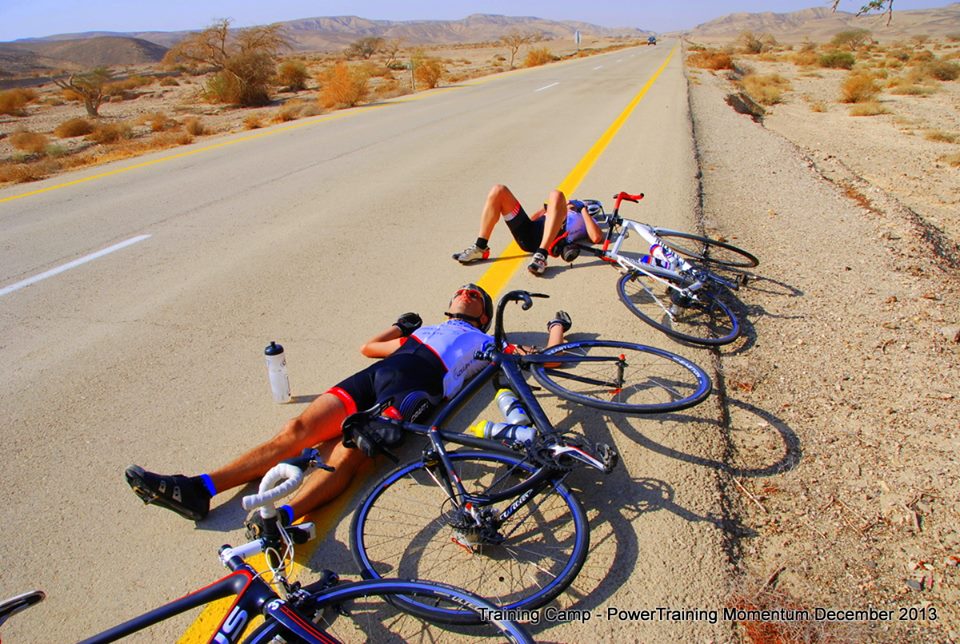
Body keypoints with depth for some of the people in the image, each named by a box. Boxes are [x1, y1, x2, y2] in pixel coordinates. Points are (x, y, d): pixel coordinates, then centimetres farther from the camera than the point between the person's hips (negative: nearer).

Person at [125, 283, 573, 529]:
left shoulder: (486, 343, 29)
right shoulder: (425, 329, 40)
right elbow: (367, 347, 42)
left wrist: (558, 328, 41)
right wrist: (404, 332, 40)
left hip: (413, 387, -4)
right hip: (374, 375, 5)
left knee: (346, 452, -31)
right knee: (299, 429, -15)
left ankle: (285, 517, -49)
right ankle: (197, 490, -22)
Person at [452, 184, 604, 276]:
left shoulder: (586, 219, 30)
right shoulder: (562, 211, 44)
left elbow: (596, 237, 5)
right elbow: (531, 219, 32)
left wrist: (583, 210, 14)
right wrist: (548, 207, 32)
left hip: (552, 237, -5)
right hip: (529, 235, 5)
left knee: (556, 195, -29)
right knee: (498, 190, -2)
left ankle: (541, 256, -40)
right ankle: (480, 248, -12)